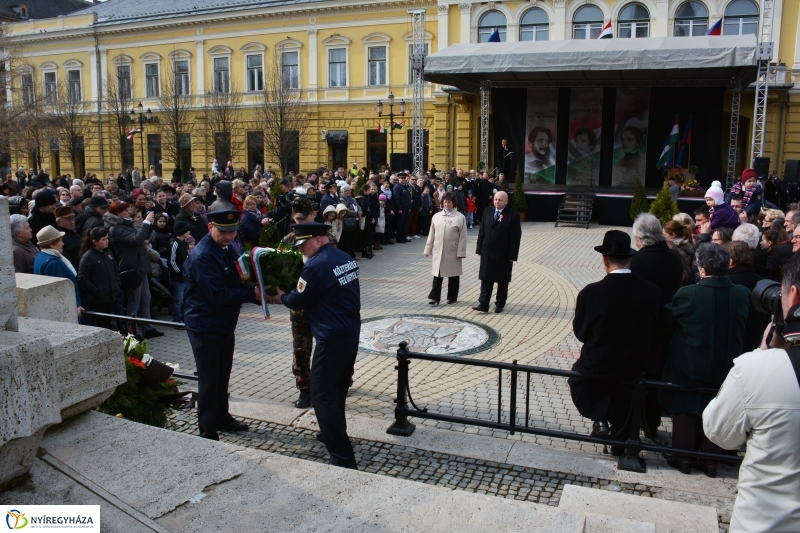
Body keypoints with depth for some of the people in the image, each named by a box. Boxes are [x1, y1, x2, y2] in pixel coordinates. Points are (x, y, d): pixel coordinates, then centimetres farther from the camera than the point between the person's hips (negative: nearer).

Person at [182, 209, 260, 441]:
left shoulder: (228, 248, 6)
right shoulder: (202, 256, -22)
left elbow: (236, 281, 12)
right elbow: (218, 295, -27)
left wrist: (256, 288, -8)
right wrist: (253, 294, -28)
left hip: (225, 324, 8)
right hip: (205, 326, -8)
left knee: (222, 376, 20)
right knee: (209, 380, 0)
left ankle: (221, 417, 36)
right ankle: (207, 432, 12)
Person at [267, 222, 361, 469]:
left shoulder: (316, 265, -18)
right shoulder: (346, 258, 9)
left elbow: (298, 302, -8)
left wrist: (280, 296, 13)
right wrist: (290, 295, 17)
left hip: (332, 339, -9)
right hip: (351, 333, 9)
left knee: (323, 396, -3)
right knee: (338, 389, 23)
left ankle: (343, 459, -3)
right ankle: (335, 433, 40)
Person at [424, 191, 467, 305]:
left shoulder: (460, 217, -5)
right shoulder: (436, 216, 7)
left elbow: (462, 236, -7)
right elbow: (432, 235, 10)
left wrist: (461, 252, -11)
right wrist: (428, 249, 8)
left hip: (452, 252, -3)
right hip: (438, 251, 3)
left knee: (453, 275, 8)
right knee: (437, 275, 4)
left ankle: (452, 297, 20)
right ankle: (435, 297, 8)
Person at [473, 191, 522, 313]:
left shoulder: (513, 215, -8)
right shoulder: (487, 211, 6)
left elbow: (516, 237, -10)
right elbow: (482, 231, 9)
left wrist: (512, 256, -13)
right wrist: (479, 249, 5)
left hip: (503, 255, -3)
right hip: (487, 253, 4)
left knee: (502, 281, 9)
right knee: (486, 279, 2)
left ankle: (500, 304, 20)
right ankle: (483, 304, 3)